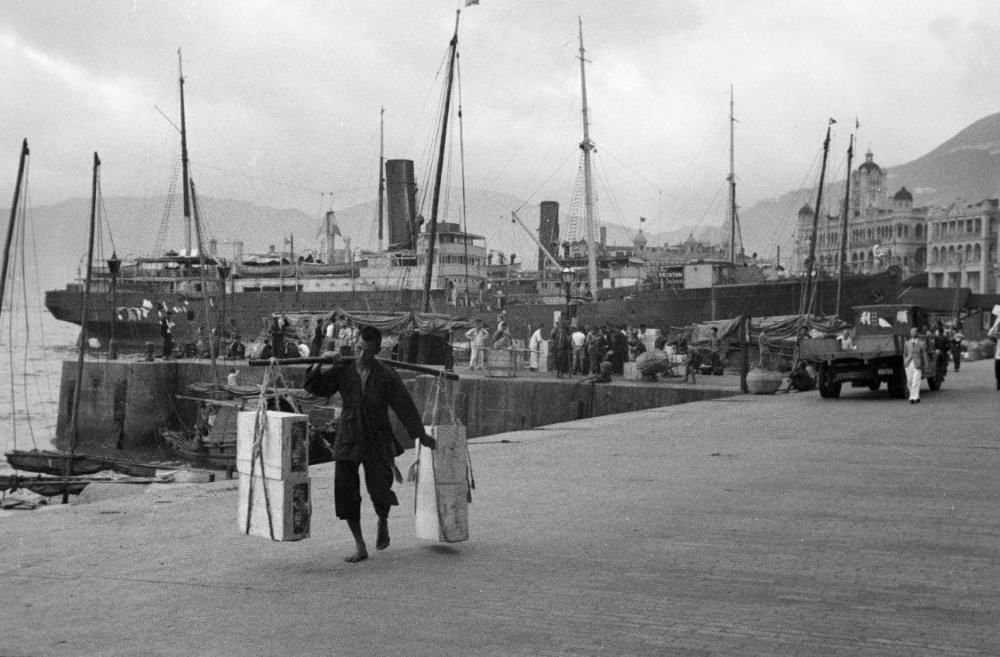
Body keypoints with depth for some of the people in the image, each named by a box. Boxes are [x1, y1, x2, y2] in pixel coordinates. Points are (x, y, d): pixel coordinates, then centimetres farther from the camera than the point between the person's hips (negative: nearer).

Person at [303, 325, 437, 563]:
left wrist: (420, 435, 1)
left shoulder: (386, 375, -7)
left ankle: (383, 521, 30)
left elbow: (404, 406, -3)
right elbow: (315, 386, -3)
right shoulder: (343, 370, -2)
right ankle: (360, 547, 11)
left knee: (380, 493, -8)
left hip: (376, 443, -2)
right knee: (346, 493, -2)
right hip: (348, 441, 2)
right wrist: (321, 363, -18)